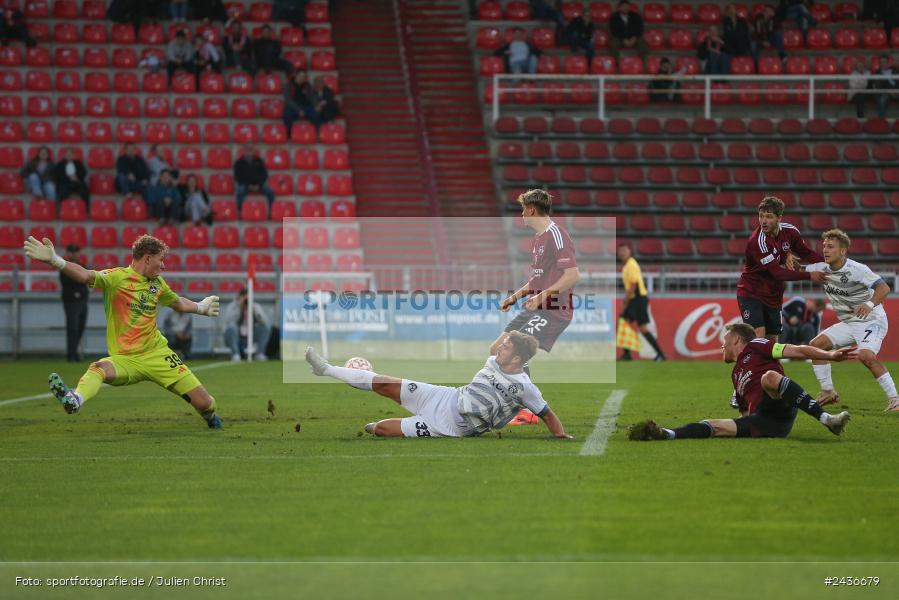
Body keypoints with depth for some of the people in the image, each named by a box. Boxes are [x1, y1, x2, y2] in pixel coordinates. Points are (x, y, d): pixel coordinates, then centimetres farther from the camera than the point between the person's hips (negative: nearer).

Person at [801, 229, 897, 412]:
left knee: (866, 355, -31)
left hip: (871, 321, -8)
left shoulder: (857, 269, -21)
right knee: (816, 345, -1)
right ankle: (828, 392, 11)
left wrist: (870, 304, -46)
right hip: (848, 323, 8)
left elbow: (884, 288, -28)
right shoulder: (822, 268, 0)